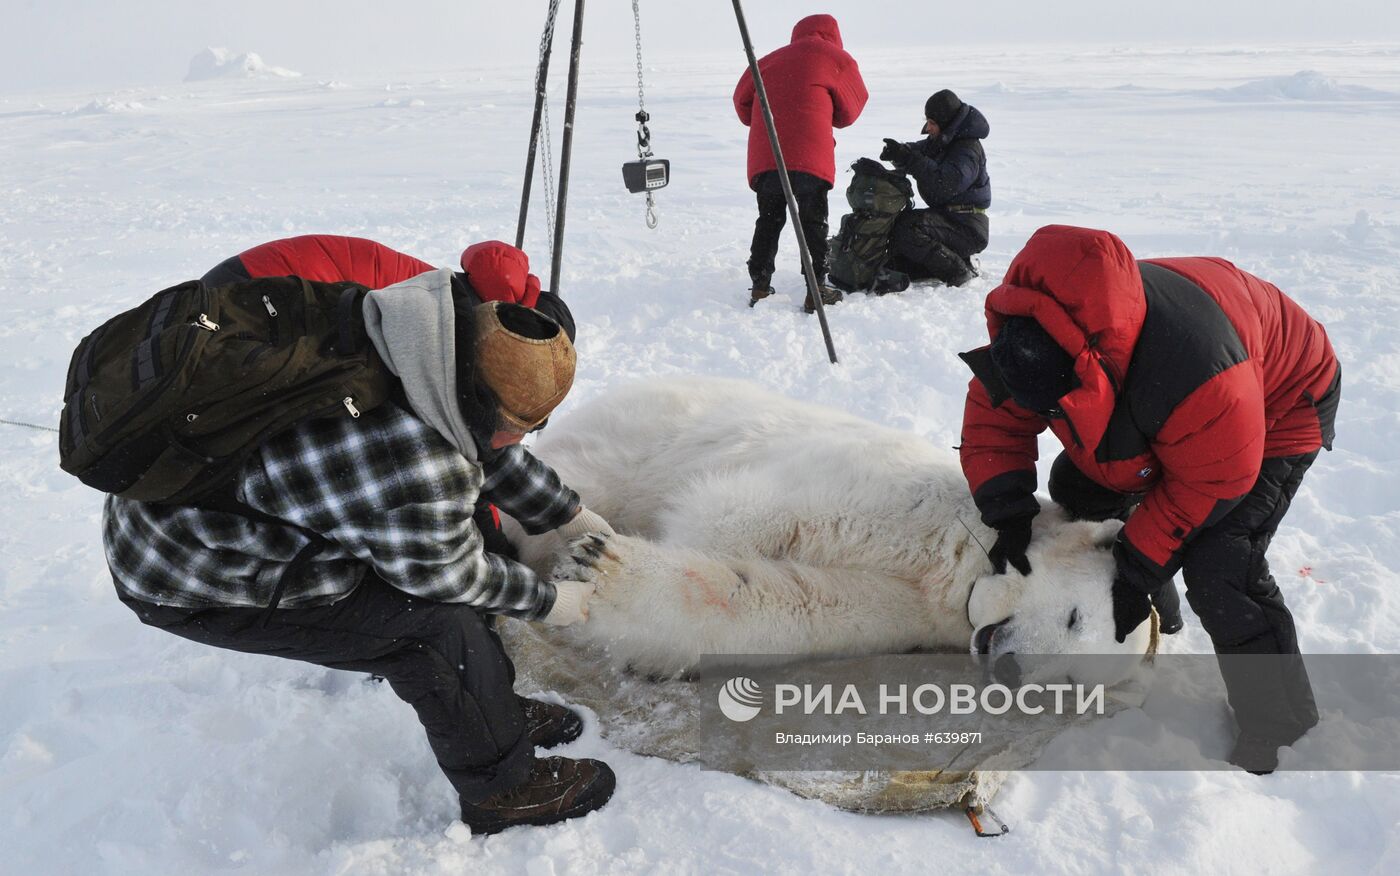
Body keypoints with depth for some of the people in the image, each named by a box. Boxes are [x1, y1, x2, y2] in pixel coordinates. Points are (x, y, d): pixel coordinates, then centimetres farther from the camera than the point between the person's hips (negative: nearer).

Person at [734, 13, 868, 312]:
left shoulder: (769, 61, 22)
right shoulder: (838, 61, 11)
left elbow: (742, 100, 23)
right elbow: (850, 111, 16)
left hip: (764, 157, 3)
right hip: (810, 157, -3)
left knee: (769, 220, 14)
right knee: (813, 221, 4)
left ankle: (760, 287, 12)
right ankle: (816, 290, -1)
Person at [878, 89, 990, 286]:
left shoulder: (968, 150, -18)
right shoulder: (938, 141, 11)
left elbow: (946, 183, -32)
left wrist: (909, 158, -31)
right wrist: (897, 154, -12)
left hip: (967, 228, -10)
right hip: (944, 214, 10)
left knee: (908, 227, -29)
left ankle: (957, 270, -16)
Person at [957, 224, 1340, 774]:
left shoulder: (1192, 369, -45)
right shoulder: (1027, 336, -26)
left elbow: (1210, 485, -31)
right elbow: (993, 418, -12)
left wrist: (1138, 569, -23)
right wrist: (1008, 516, -22)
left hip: (1277, 407, -7)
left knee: (1217, 570, -19)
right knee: (1075, 488, 4)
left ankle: (1279, 730, 1)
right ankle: (1155, 612, 25)